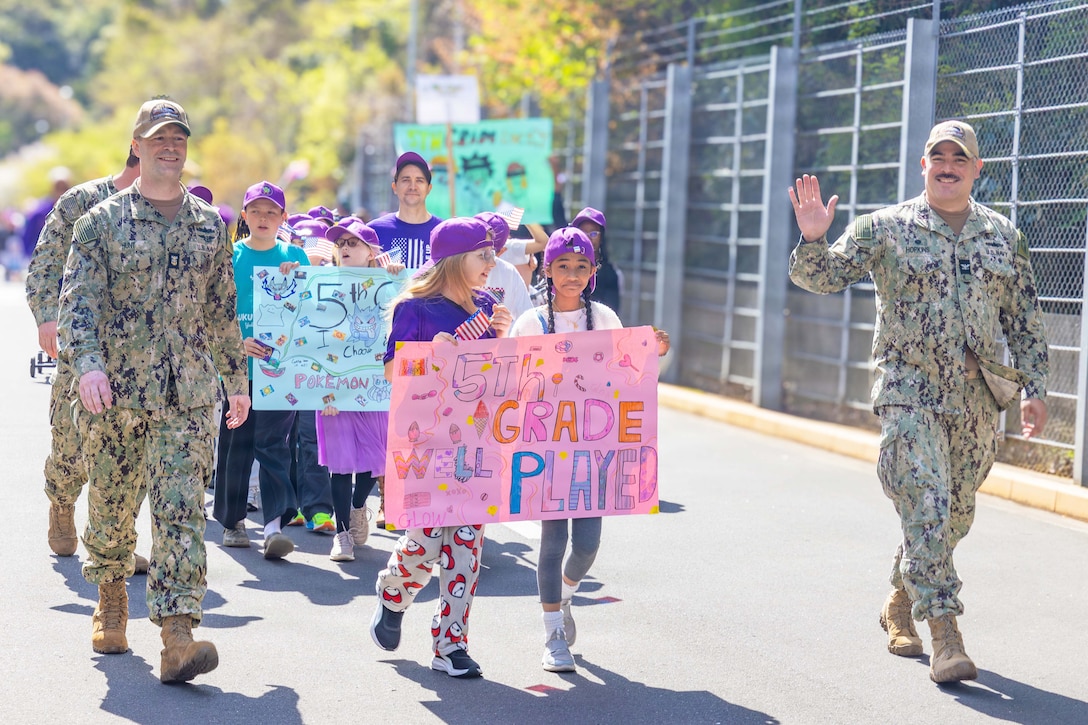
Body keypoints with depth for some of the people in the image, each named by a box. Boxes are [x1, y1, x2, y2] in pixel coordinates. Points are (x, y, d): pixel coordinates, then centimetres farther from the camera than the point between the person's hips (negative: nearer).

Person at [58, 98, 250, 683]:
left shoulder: (209, 226, 11)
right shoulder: (102, 221, 2)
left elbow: (222, 310, 19)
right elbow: (78, 300, -6)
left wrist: (236, 379, 21)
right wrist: (88, 364, -22)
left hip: (189, 394, 1)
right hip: (114, 392, -1)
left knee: (182, 510, -10)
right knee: (112, 506, 10)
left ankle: (177, 634, -16)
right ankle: (111, 599, 36)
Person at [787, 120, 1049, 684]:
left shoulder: (1005, 237, 10)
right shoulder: (884, 229, 1)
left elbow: (1026, 321, 13)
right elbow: (822, 277, -2)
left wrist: (1034, 389, 8)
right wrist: (812, 239, -22)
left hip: (979, 399, 4)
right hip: (909, 393, -4)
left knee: (955, 514, 12)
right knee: (926, 508, -14)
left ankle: (901, 603, 34)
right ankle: (946, 637, -13)